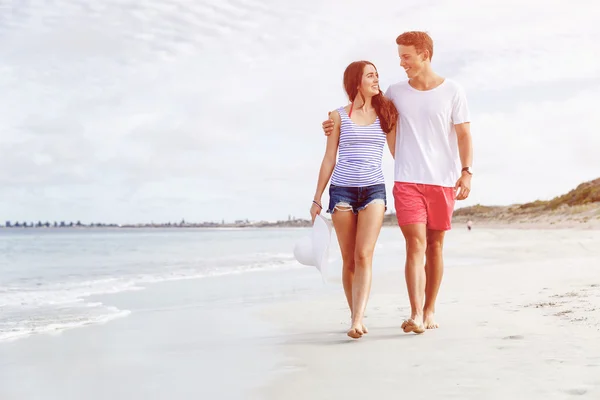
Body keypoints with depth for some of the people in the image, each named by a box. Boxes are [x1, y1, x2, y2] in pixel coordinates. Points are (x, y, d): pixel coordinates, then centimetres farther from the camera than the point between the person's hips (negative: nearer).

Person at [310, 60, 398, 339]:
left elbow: (398, 152, 13)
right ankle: (356, 317, 16)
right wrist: (317, 199, 6)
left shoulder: (386, 113, 10)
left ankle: (357, 321, -20)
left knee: (364, 256, -14)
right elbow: (329, 159, 7)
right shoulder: (340, 116, 6)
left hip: (374, 190, 0)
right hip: (342, 190, 0)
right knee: (348, 260, 4)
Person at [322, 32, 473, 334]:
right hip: (407, 181, 0)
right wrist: (336, 124, 8)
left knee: (435, 246, 7)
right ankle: (415, 314, -16)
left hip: (443, 181, 0)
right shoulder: (396, 92, 8)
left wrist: (466, 171, -9)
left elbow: (464, 135, 1)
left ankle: (429, 311, 18)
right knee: (415, 244, -12)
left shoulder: (452, 91, 3)